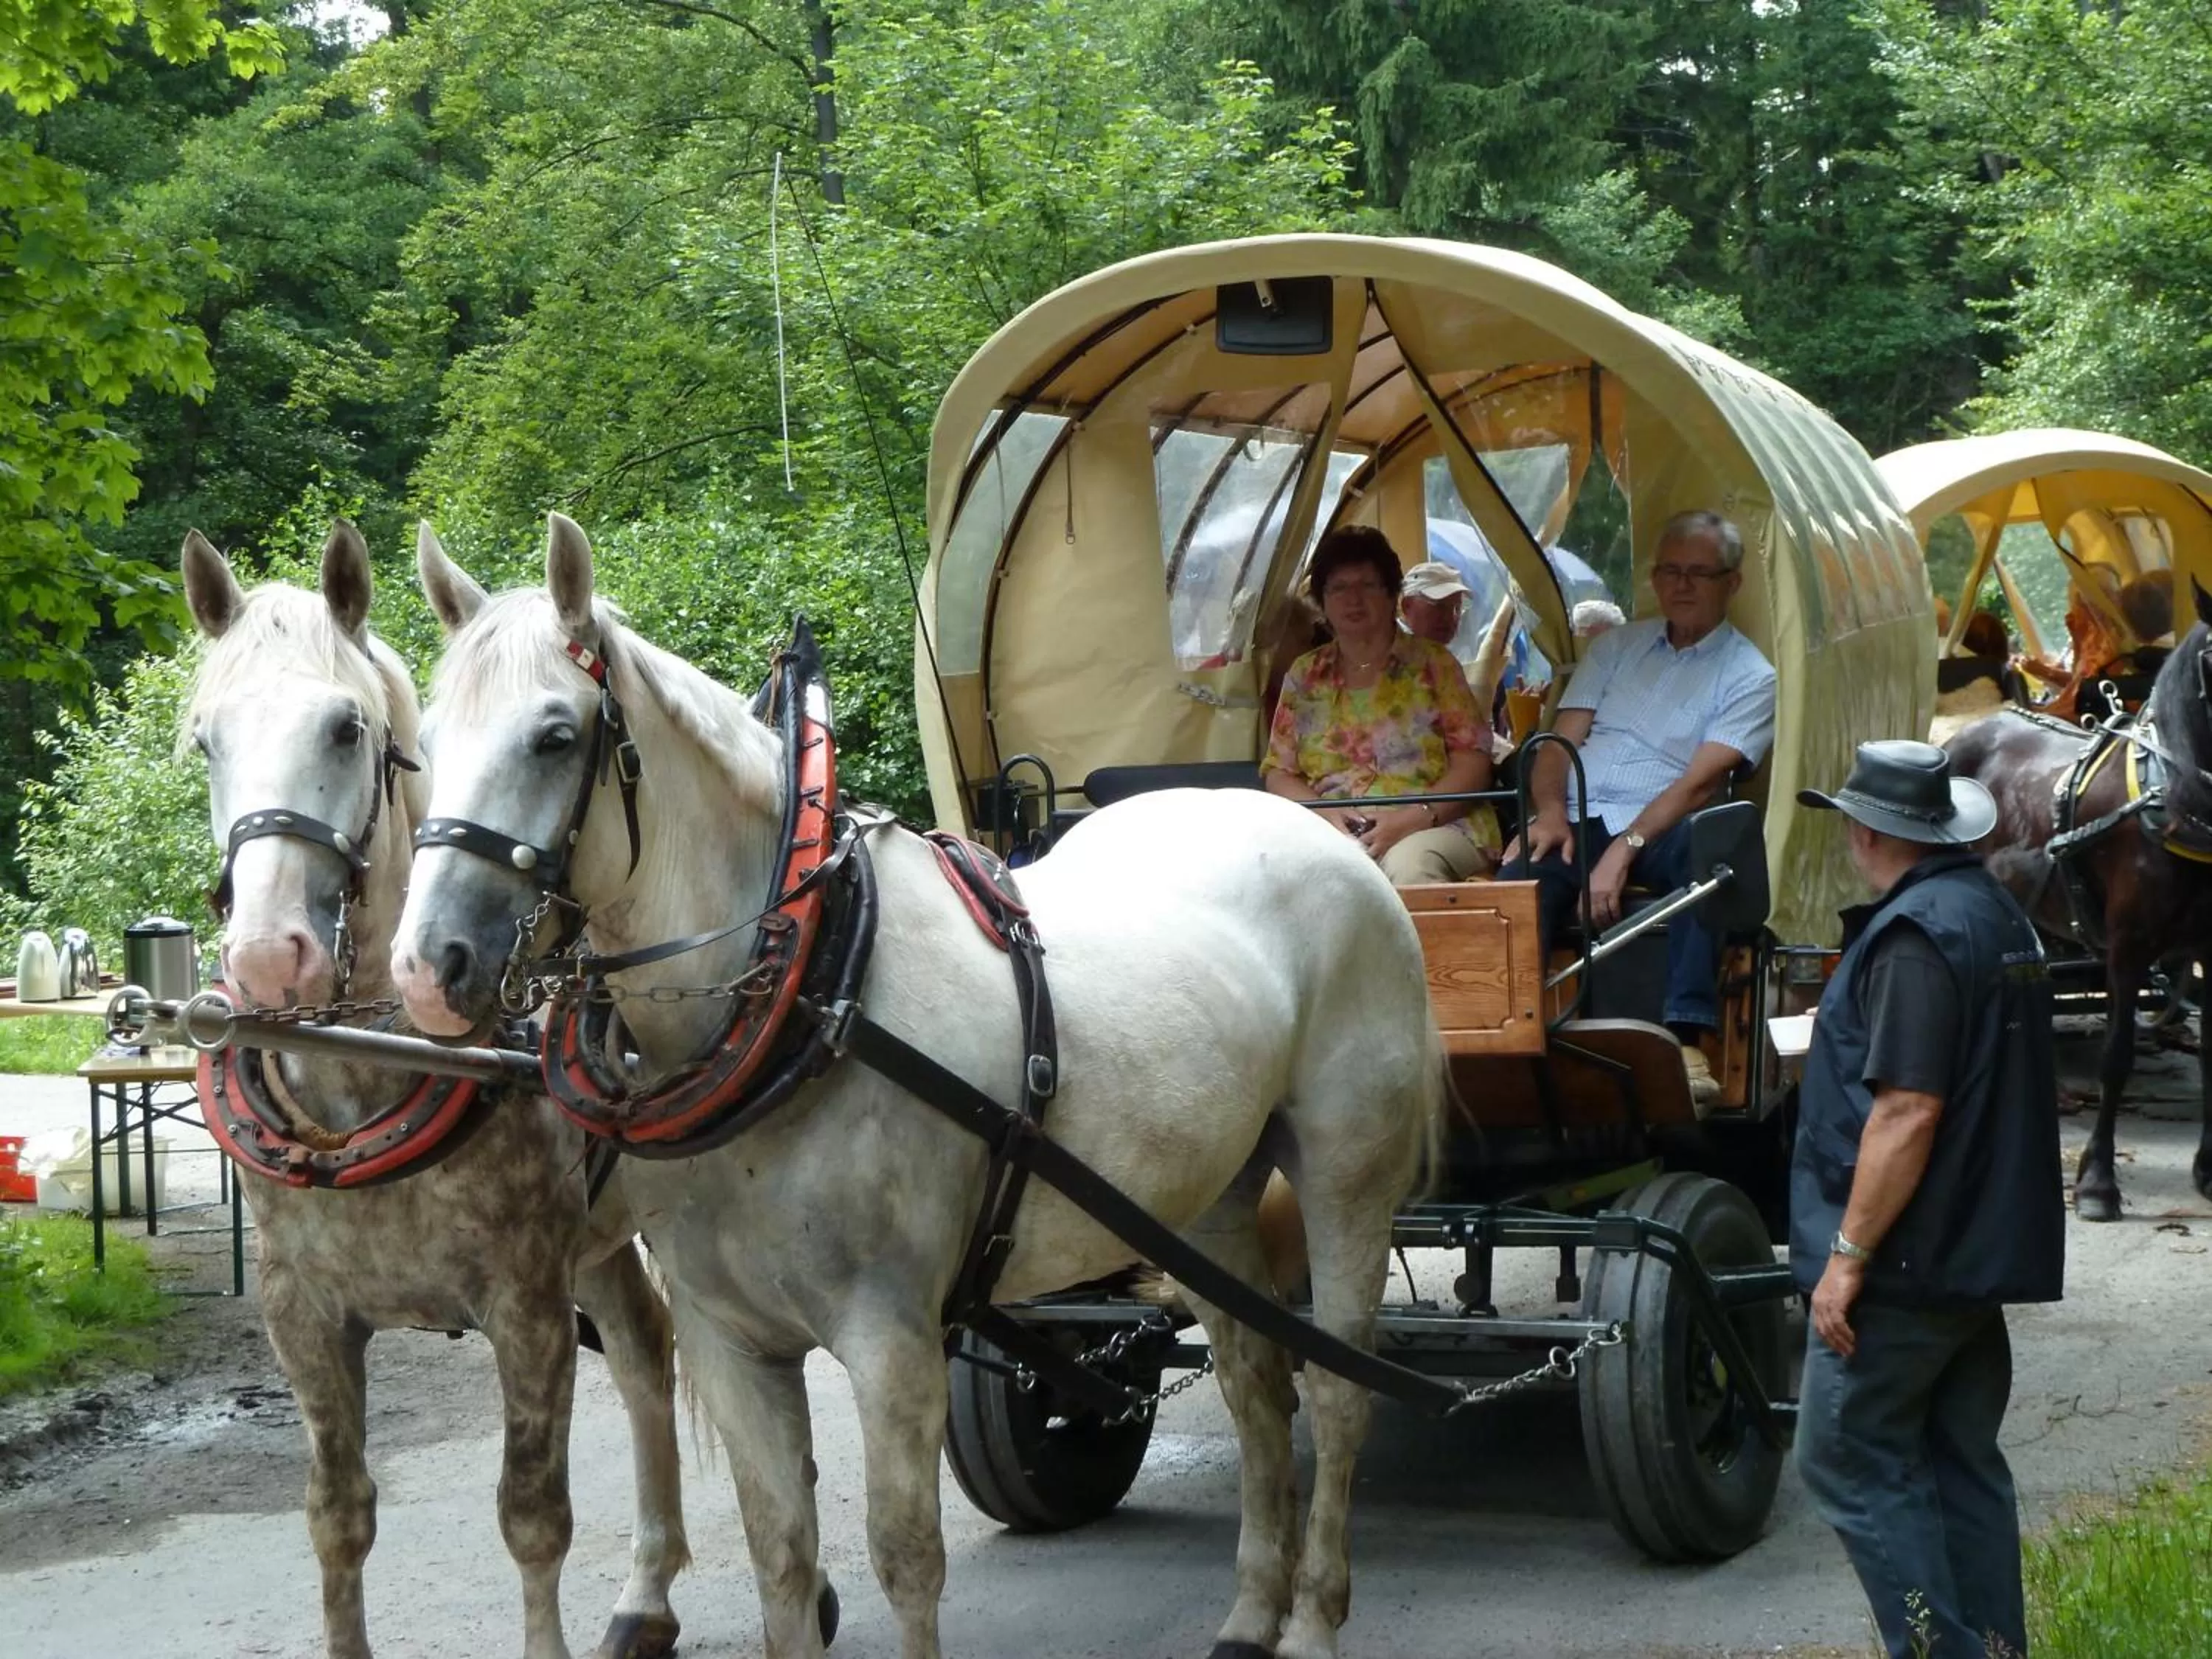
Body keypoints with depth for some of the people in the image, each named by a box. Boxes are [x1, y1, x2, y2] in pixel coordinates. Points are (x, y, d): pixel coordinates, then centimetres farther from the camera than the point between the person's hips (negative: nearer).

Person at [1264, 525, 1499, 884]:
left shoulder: (1431, 663, 10)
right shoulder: (1304, 676, 18)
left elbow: (1472, 761, 2)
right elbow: (1277, 773, 16)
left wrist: (1416, 818, -14)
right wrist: (1325, 813, -7)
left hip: (1435, 827, -3)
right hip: (1333, 835, 3)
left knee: (1410, 865, -41)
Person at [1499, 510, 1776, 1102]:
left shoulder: (1748, 676, 6)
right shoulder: (1616, 646, 20)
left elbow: (1700, 781, -7)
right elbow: (1561, 742, 13)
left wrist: (1625, 848, -20)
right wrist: (1549, 811, -9)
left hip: (1661, 831, -2)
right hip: (1581, 823, 3)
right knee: (1523, 880, -33)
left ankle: (1686, 1040, -41)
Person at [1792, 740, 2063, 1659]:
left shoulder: (1917, 935, -18)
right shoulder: (1997, 915, 13)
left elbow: (1908, 1112, -25)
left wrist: (1848, 1253, -20)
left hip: (1909, 1262, -10)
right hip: (1982, 1254, 10)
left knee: (1848, 1459, -2)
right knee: (1962, 1463, 15)